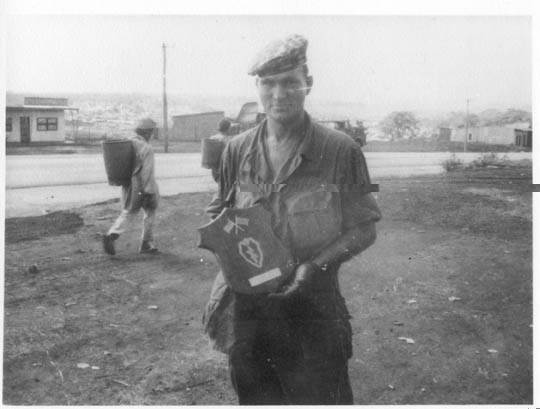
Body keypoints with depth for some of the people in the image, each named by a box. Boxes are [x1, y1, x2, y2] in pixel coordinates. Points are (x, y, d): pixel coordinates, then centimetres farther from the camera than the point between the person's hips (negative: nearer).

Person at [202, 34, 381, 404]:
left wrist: (317, 265, -19)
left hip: (313, 308, -3)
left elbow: (363, 229, -6)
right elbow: (219, 215, 13)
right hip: (247, 307, 4)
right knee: (255, 398, 19)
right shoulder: (238, 150, 1)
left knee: (321, 396, 9)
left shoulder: (340, 151, -10)